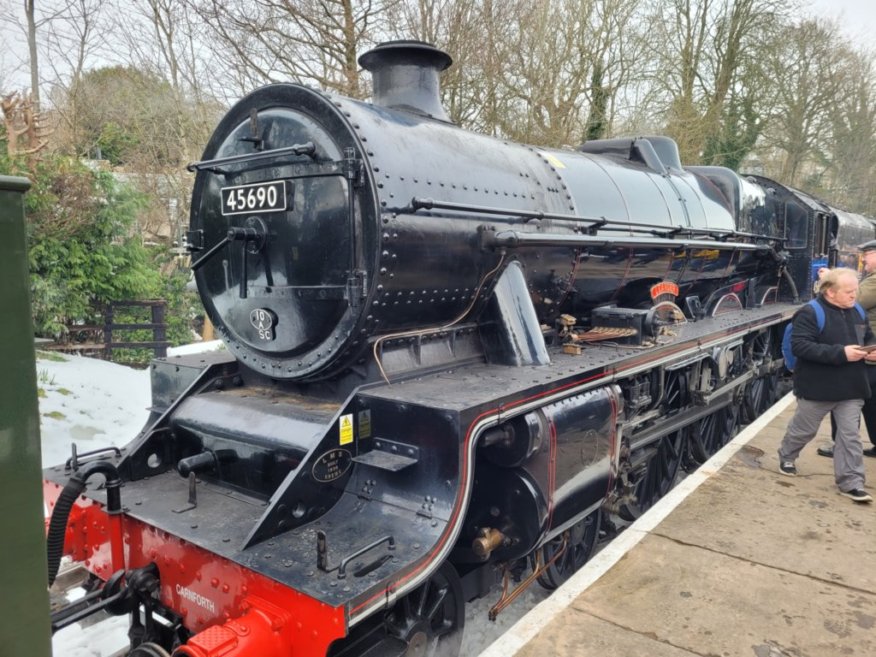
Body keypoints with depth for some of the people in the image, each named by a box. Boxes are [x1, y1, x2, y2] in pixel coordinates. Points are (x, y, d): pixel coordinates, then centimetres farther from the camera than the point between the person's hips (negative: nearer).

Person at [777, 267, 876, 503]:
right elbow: (800, 346, -25)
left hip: (851, 388, 6)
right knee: (803, 429, 12)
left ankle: (850, 482, 14)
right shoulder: (810, 313, -17)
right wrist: (840, 353, -27)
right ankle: (786, 457, 38)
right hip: (818, 387, -5)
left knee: (850, 435, 6)